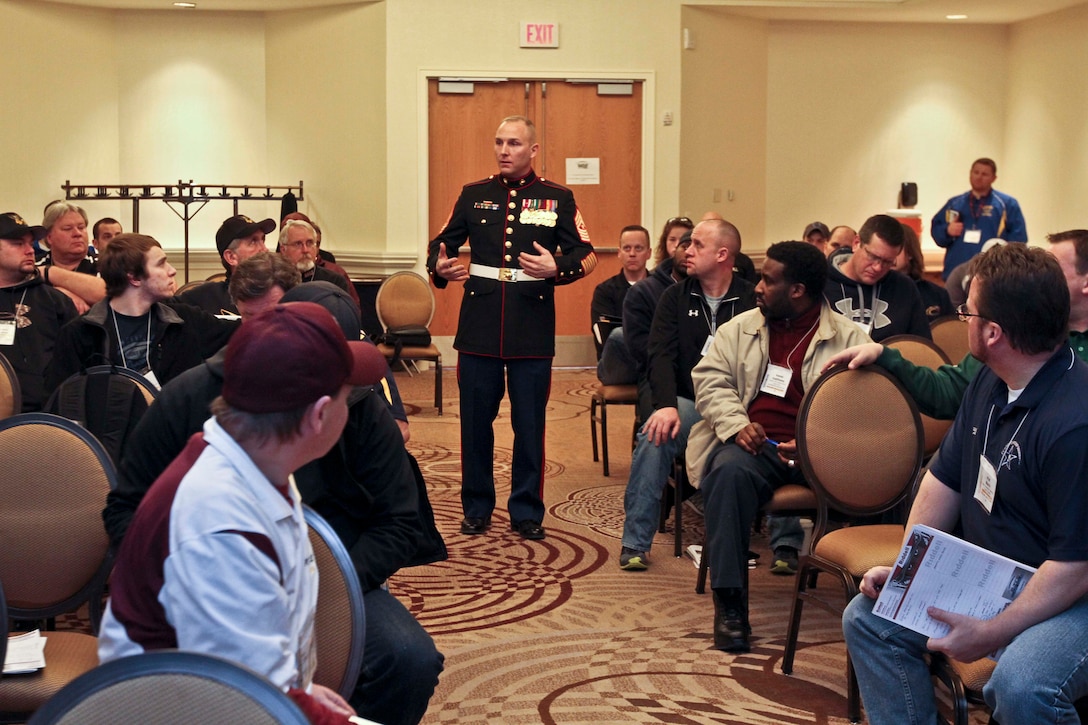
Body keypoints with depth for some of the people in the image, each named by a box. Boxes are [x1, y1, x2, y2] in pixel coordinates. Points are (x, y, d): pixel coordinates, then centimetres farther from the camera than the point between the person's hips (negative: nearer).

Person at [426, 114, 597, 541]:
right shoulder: (473, 196, 10)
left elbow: (587, 256, 2)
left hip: (533, 329, -1)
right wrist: (439, 268, -9)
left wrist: (556, 269, -18)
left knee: (529, 425, 3)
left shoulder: (557, 199, 5)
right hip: (479, 327, 2)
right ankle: (477, 509, 18)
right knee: (475, 422, 5)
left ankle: (527, 512, 15)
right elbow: (441, 244, 14)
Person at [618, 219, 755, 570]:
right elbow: (662, 356, -1)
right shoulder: (676, 297, 10)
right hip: (688, 402, 2)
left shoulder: (752, 300, 3)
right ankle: (635, 543, -20)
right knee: (655, 435, -30)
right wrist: (667, 405, -20)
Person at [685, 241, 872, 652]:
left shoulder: (849, 338, 5)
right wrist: (736, 424, -8)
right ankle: (729, 603, -29)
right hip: (753, 445, 2)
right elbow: (710, 379, 12)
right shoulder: (740, 328, 18)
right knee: (730, 470, -34)